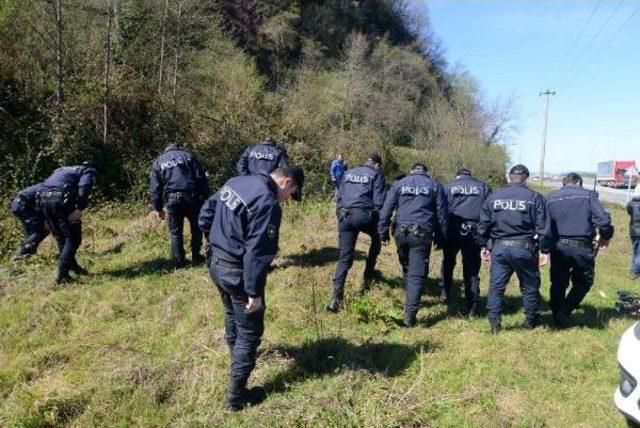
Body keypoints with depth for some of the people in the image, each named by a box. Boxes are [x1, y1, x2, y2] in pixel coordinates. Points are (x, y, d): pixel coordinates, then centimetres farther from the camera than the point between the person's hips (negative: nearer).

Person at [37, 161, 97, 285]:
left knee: (61, 238, 19)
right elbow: (84, 186, -8)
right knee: (73, 239, 2)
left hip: (42, 199, 7)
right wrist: (80, 208, -15)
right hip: (61, 199, -7)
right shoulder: (90, 170, 14)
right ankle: (62, 276, -3)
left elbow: (48, 183, 31)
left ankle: (74, 267, 30)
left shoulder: (64, 169, 36)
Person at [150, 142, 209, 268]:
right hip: (191, 196, -1)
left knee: (175, 232, 11)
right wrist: (205, 197, 5)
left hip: (171, 199, 1)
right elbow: (202, 178, 3)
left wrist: (158, 208, 14)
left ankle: (179, 262, 14)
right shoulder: (188, 156, 14)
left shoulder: (158, 162, 17)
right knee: (196, 228, 15)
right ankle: (196, 258, 20)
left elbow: (155, 188, 10)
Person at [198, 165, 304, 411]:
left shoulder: (235, 182, 3)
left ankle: (236, 353, 56)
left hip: (216, 264, 9)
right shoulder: (268, 203, -24)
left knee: (232, 316, 31)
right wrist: (254, 293, -20)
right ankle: (236, 396, 15)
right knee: (249, 333, 6)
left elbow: (205, 214, 12)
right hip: (238, 273, -9)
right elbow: (257, 252, -26)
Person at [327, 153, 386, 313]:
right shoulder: (377, 174, 8)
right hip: (364, 215, -3)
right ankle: (368, 276, 34)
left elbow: (339, 196, 19)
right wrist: (382, 226, 2)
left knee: (345, 258, 6)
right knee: (376, 239, 30)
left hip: (345, 217, 4)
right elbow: (378, 201, -2)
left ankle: (337, 297, -3)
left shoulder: (349, 172, 22)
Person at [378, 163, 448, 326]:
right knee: (417, 275, -1)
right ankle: (409, 316, -5)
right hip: (422, 235, -2)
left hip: (402, 232, 2)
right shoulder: (435, 186, 10)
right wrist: (440, 238, 15)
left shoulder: (399, 184, 11)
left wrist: (383, 233, 10)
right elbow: (442, 215, 9)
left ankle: (409, 300, 38)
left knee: (406, 268, 23)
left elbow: (386, 210, 6)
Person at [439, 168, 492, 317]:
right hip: (474, 233, 0)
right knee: (472, 271, 7)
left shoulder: (448, 186, 10)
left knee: (448, 263, 24)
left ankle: (445, 293, 26)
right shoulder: (484, 187, 13)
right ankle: (472, 308, 10)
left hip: (452, 232, 0)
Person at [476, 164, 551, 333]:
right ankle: (532, 320, 31)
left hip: (499, 248, 2)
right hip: (524, 249, -1)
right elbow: (543, 227, -6)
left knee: (496, 287, 9)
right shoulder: (535, 197, -2)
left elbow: (483, 224, 7)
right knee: (530, 287, 16)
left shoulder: (493, 197, 6)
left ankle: (495, 323, 10)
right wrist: (544, 250, 0)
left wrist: (483, 246, 15)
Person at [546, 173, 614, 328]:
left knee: (558, 283, 17)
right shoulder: (588, 195, 3)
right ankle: (564, 313, 6)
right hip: (582, 247, -2)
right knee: (583, 282, 17)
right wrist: (605, 236, 10)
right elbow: (603, 220, -7)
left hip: (558, 247, 2)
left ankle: (557, 316, 25)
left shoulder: (549, 198, 10)